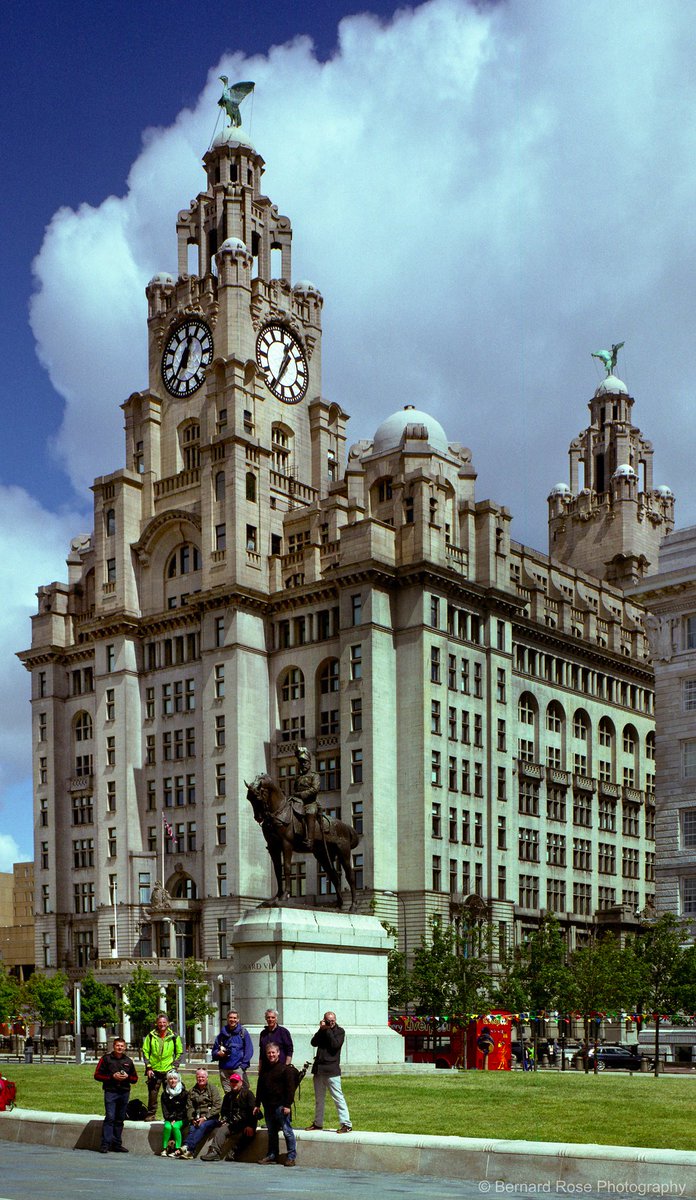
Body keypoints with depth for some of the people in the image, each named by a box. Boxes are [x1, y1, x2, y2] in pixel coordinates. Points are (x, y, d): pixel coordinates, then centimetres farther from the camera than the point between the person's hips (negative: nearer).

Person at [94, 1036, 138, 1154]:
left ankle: (117, 1144, 13)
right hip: (110, 1092, -4)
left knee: (120, 1119, 7)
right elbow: (97, 1075, -1)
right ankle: (105, 1144, -13)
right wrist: (112, 1076, -12)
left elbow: (135, 1078, 18)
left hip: (124, 1092, 4)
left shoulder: (128, 1061, 14)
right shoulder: (106, 1059, 3)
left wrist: (127, 1077, -5)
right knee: (110, 1117, -13)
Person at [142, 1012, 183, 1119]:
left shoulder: (174, 1036, 3)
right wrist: (148, 1067, -1)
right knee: (152, 1094, 3)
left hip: (169, 1070, 0)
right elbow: (145, 1051, 7)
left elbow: (180, 1053, 9)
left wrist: (175, 1067, 0)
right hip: (154, 1070, 0)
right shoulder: (151, 1036, 3)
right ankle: (151, 1115, 14)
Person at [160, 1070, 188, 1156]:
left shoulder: (184, 1093, -2)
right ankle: (164, 1149, -24)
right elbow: (164, 1109, 3)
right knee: (167, 1126, -28)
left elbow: (185, 1109, -4)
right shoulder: (165, 1094, 8)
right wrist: (170, 1119, -12)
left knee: (175, 1126, -30)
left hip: (180, 1119, -2)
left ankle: (178, 1149, -27)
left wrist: (175, 1120, -12)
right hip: (169, 1118, 2)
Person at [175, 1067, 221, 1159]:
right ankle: (189, 1152, -45)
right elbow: (189, 1107, 11)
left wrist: (205, 1118, -13)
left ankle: (187, 1147, -47)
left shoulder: (212, 1088, 5)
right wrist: (192, 1119, -9)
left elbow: (217, 1107, -5)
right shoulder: (192, 1091, 19)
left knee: (202, 1126, -33)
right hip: (197, 1119, 3)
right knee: (192, 1129, -28)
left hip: (211, 1118, -3)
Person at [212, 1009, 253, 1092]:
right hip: (224, 1069, 4)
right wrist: (218, 1053, -4)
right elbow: (214, 1050, 19)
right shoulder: (222, 1033, 13)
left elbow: (248, 1050, 0)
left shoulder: (243, 1032, 3)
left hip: (238, 1069, -3)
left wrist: (243, 1065, -9)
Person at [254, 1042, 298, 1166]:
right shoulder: (264, 1070, 15)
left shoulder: (286, 1068, -5)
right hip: (268, 1106, 6)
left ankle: (292, 1156, -1)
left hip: (281, 1106, -6)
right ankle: (272, 1155, 21)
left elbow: (290, 1088, -9)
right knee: (271, 1132, 13)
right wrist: (257, 1105, 16)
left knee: (287, 1131, -5)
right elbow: (259, 1088, 21)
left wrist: (288, 1105, -14)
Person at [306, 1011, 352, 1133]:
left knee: (338, 1097, -10)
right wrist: (321, 1029, -8)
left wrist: (328, 1030, -12)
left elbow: (335, 1045, -15)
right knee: (319, 1098, 14)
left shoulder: (340, 1031, 0)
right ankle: (318, 1123, 25)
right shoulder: (323, 1030, 12)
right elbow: (314, 1043, 0)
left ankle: (346, 1124, -10)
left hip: (332, 1069, -5)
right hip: (318, 1068, 6)